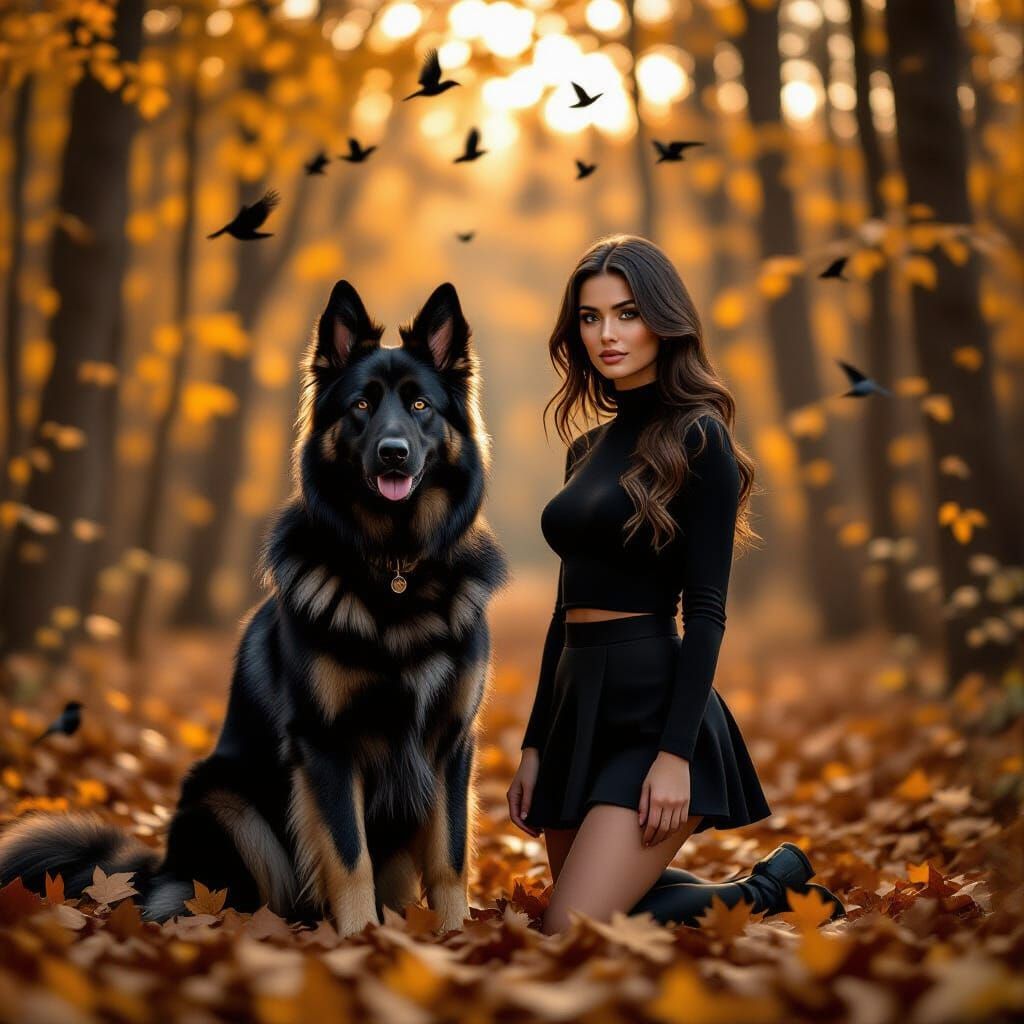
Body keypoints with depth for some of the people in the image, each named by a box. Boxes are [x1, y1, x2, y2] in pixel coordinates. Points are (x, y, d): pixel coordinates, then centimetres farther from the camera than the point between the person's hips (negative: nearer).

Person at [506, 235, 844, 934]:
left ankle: (774, 889, 4)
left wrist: (676, 752, -20)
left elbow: (706, 611, -13)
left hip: (651, 702, -8)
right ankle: (770, 883, 27)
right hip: (576, 704, 8)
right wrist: (535, 744, 15)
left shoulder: (696, 437, -7)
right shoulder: (588, 448, 15)